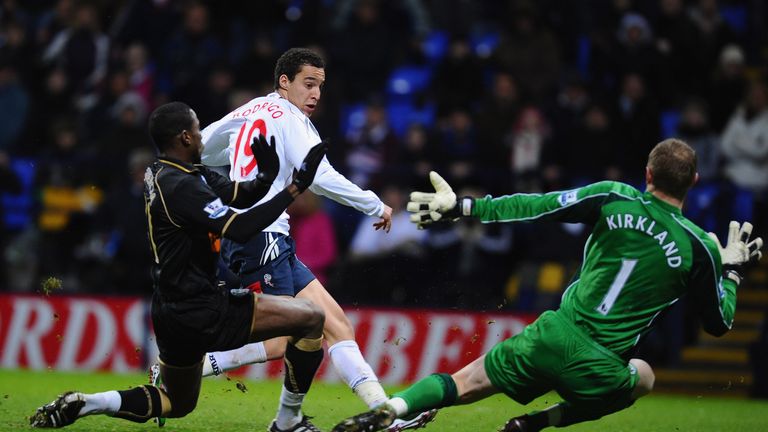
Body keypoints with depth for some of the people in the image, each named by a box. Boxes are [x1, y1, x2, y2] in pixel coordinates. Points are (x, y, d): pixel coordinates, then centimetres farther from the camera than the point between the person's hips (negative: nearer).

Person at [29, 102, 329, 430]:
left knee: (177, 403, 27)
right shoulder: (181, 186, -20)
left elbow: (239, 194, 8)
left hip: (174, 313, 10)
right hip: (201, 314, -10)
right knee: (311, 318, -5)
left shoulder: (161, 174, 10)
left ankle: (81, 404, 10)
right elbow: (240, 228, -28)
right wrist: (294, 189, -25)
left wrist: (266, 177, -12)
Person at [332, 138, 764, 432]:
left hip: (554, 336, 1)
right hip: (600, 368, -1)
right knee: (643, 377, 34)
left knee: (465, 383, 16)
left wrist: (463, 206, 1)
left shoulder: (614, 198, -3)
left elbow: (538, 207, -4)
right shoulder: (700, 247, -4)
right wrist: (732, 267, 22)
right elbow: (720, 322, 6)